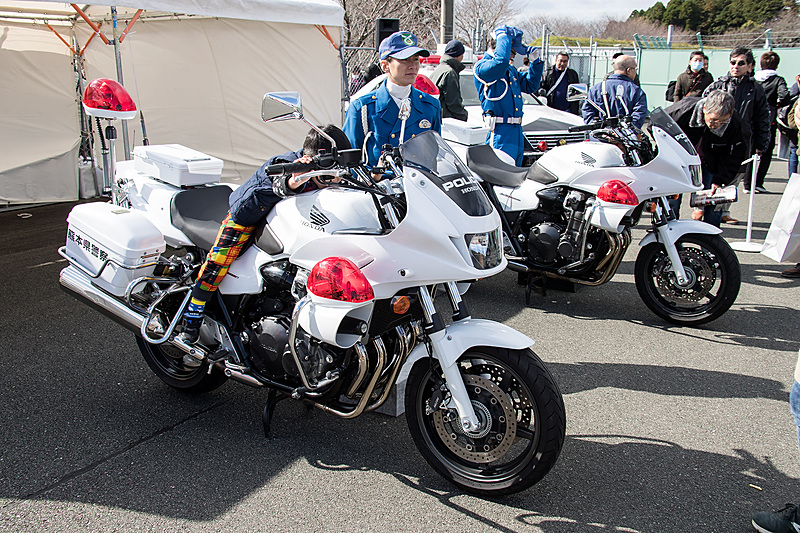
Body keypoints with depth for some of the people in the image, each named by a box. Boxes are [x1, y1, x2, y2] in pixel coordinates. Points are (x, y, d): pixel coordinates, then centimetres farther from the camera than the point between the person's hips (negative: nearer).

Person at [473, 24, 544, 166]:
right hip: (500, 132, -9)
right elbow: (501, 61, -29)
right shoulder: (481, 67, -8)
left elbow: (530, 86, 29)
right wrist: (505, 36, -14)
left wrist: (535, 61, 17)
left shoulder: (510, 70, 21)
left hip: (517, 132, 9)